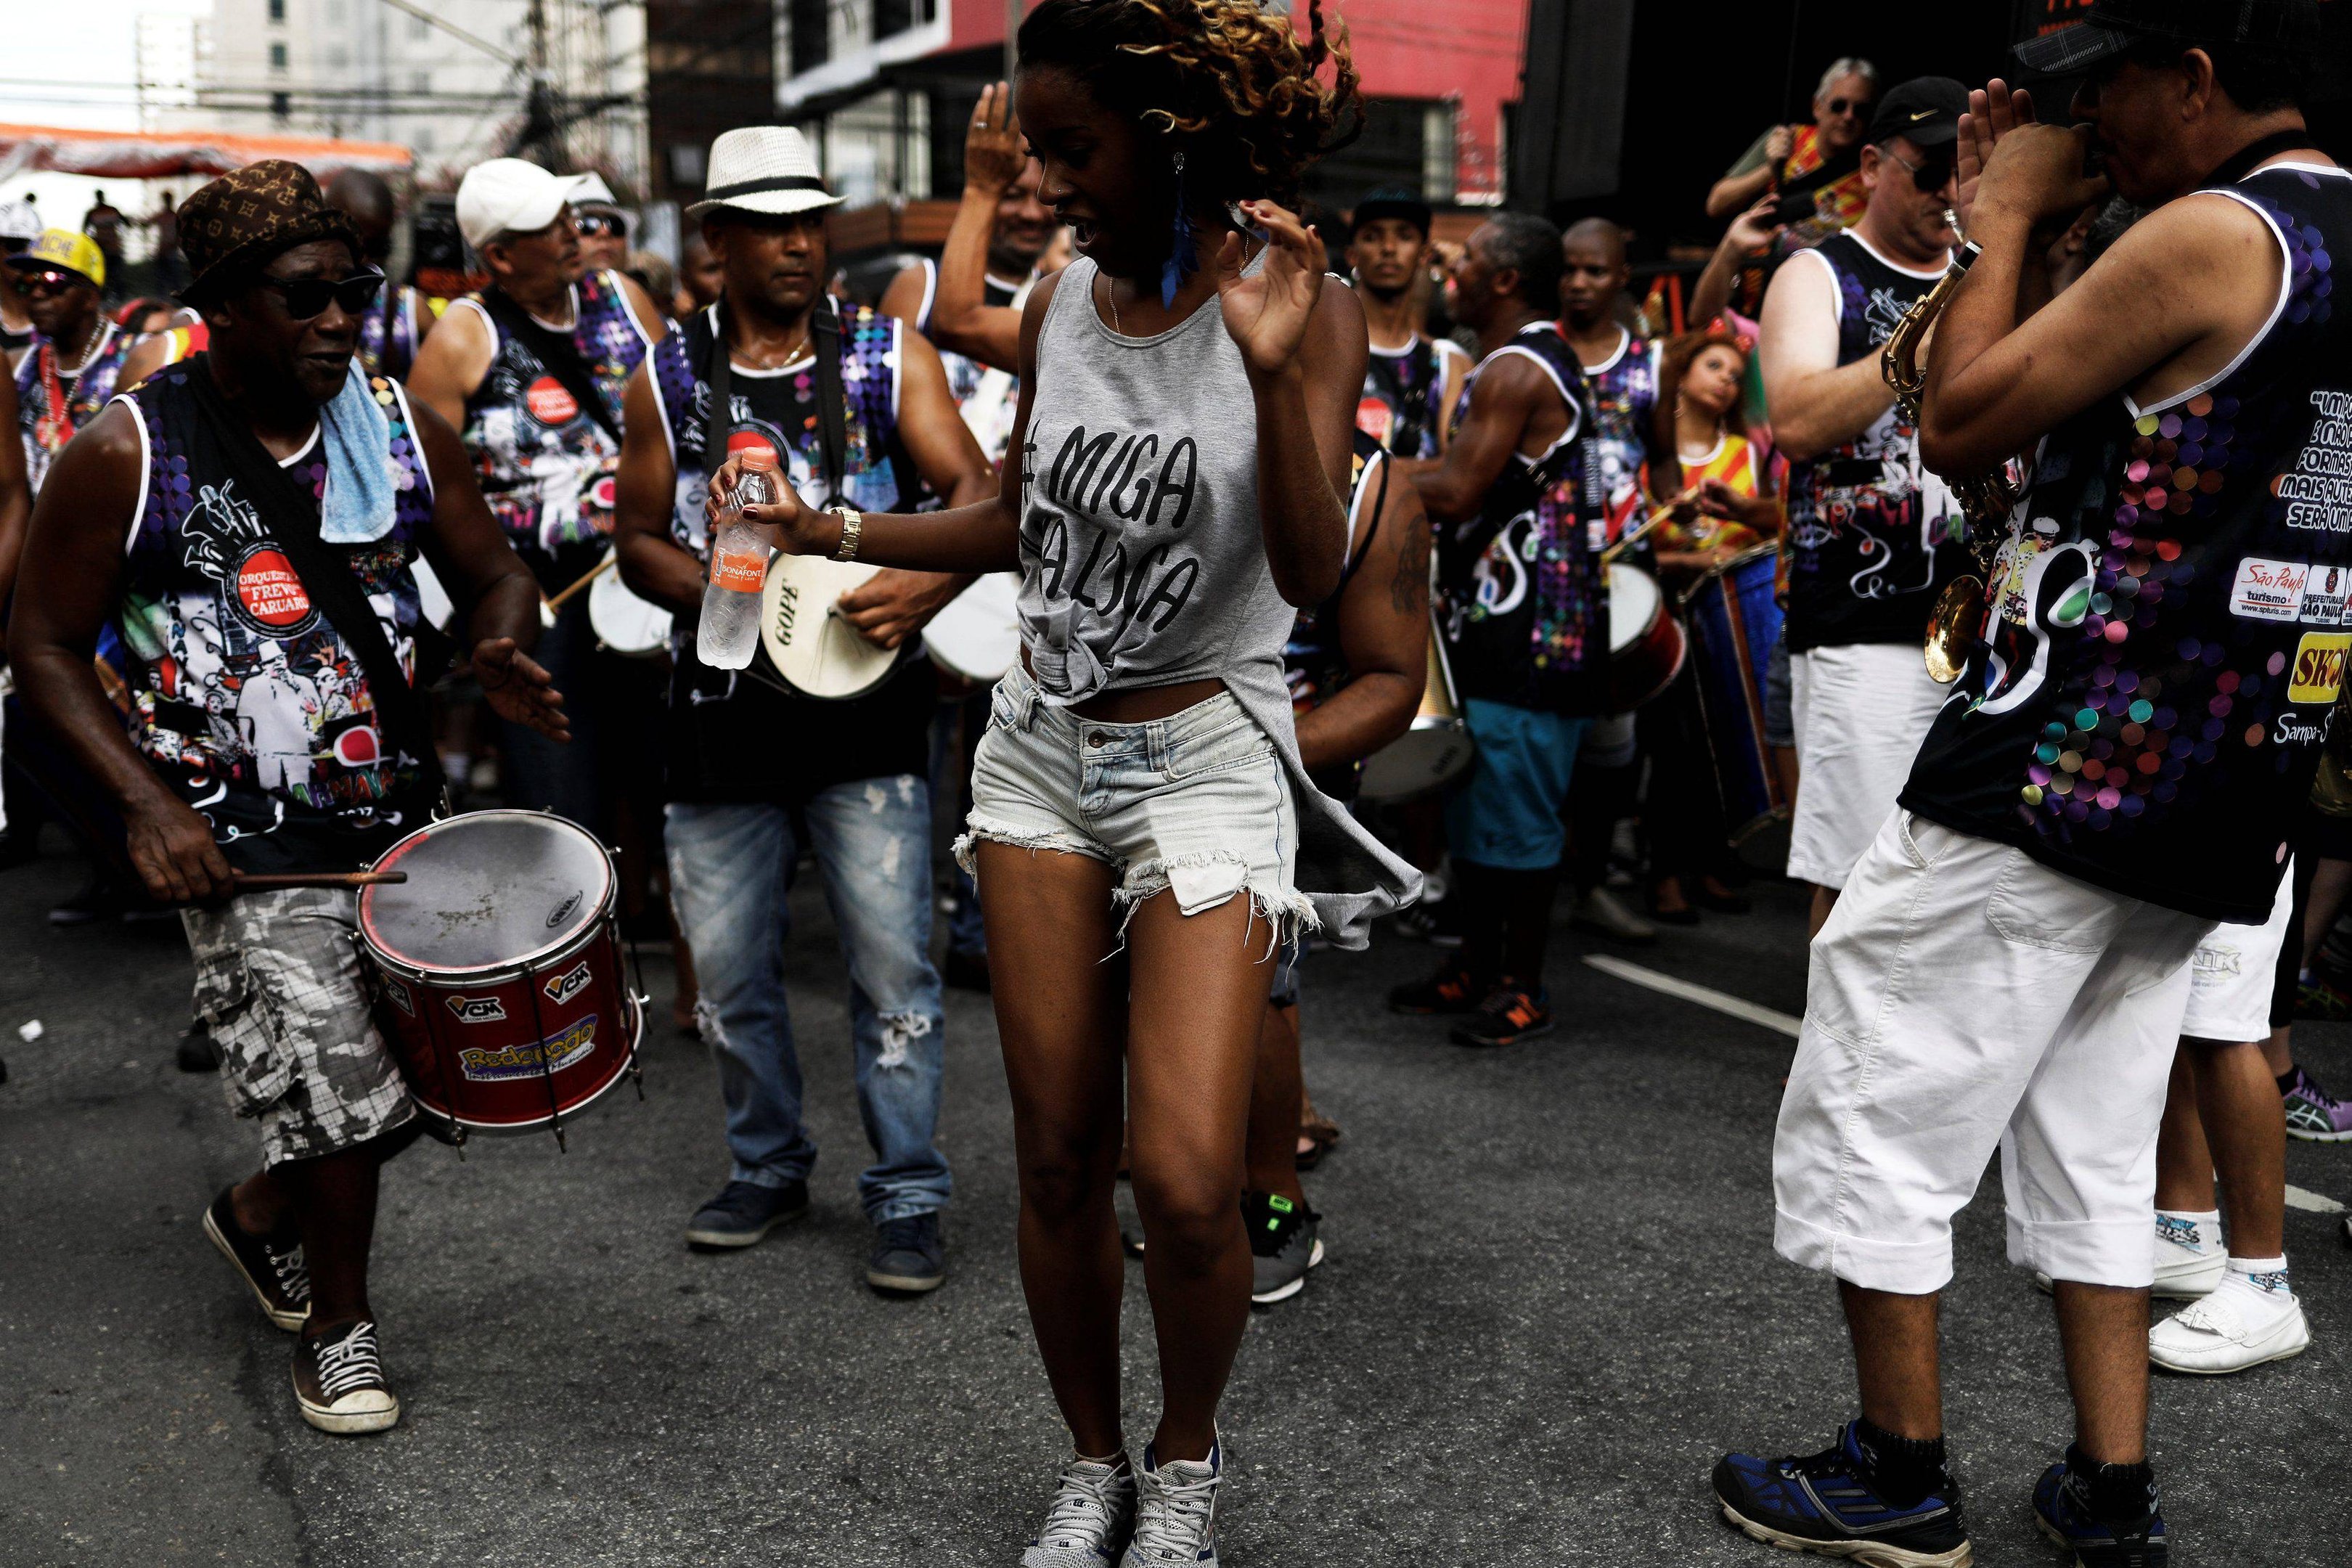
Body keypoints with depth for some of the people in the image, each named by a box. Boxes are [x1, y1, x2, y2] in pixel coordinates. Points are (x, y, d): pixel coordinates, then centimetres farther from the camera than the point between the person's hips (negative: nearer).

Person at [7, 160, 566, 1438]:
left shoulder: (401, 430, 2)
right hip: (239, 839, -5)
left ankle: (263, 1213, 42)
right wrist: (144, 799, -16)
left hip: (396, 813, 5)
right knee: (337, 1076, -7)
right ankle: (337, 1326, 20)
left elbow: (493, 575, 11)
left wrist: (499, 648, -13)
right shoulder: (126, 454, -9)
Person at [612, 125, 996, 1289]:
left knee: (892, 964, -3)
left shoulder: (889, 356, 4)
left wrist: (929, 582, -25)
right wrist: (723, 595, -9)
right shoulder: (668, 379, 8)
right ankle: (769, 1166, 31)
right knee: (727, 969, 10)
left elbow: (974, 489, -5)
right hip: (723, 713, 2)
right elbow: (639, 541, 11)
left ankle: (906, 1199, 10)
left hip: (865, 709, -2)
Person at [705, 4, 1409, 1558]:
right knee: (1059, 1163, 8)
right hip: (1044, 745, 5)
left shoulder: (1303, 306, -9)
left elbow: (1314, 573, -17)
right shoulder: (1060, 304, 5)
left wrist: (1273, 372, -29)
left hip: (1209, 759, -4)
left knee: (1186, 1182, -13)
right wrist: (833, 531, 13)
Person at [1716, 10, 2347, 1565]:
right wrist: (2038, 227, 17)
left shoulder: (2212, 233, -15)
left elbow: (1959, 421, -11)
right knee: (2091, 1138, 18)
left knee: (1877, 1107, 4)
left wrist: (2005, 223, 1)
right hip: (2222, 794, 9)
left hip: (2058, 761, -9)